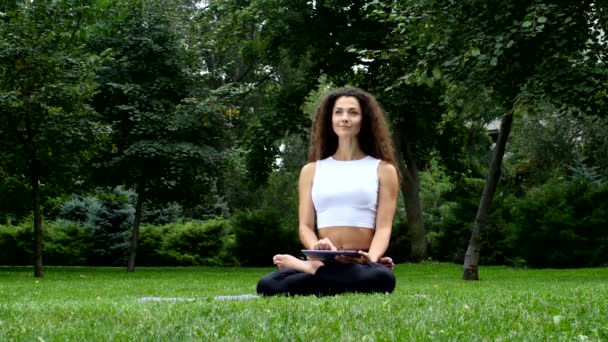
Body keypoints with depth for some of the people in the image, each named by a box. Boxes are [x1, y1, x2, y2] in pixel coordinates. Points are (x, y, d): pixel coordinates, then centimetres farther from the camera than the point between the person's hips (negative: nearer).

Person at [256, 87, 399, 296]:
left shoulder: (383, 169, 11)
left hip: (361, 265, 1)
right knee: (268, 285, -32)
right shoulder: (312, 170, 17)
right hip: (323, 263, -1)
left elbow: (384, 226, 1)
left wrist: (372, 259, -22)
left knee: (382, 278, -40)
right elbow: (305, 226, 8)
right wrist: (317, 249, -17)